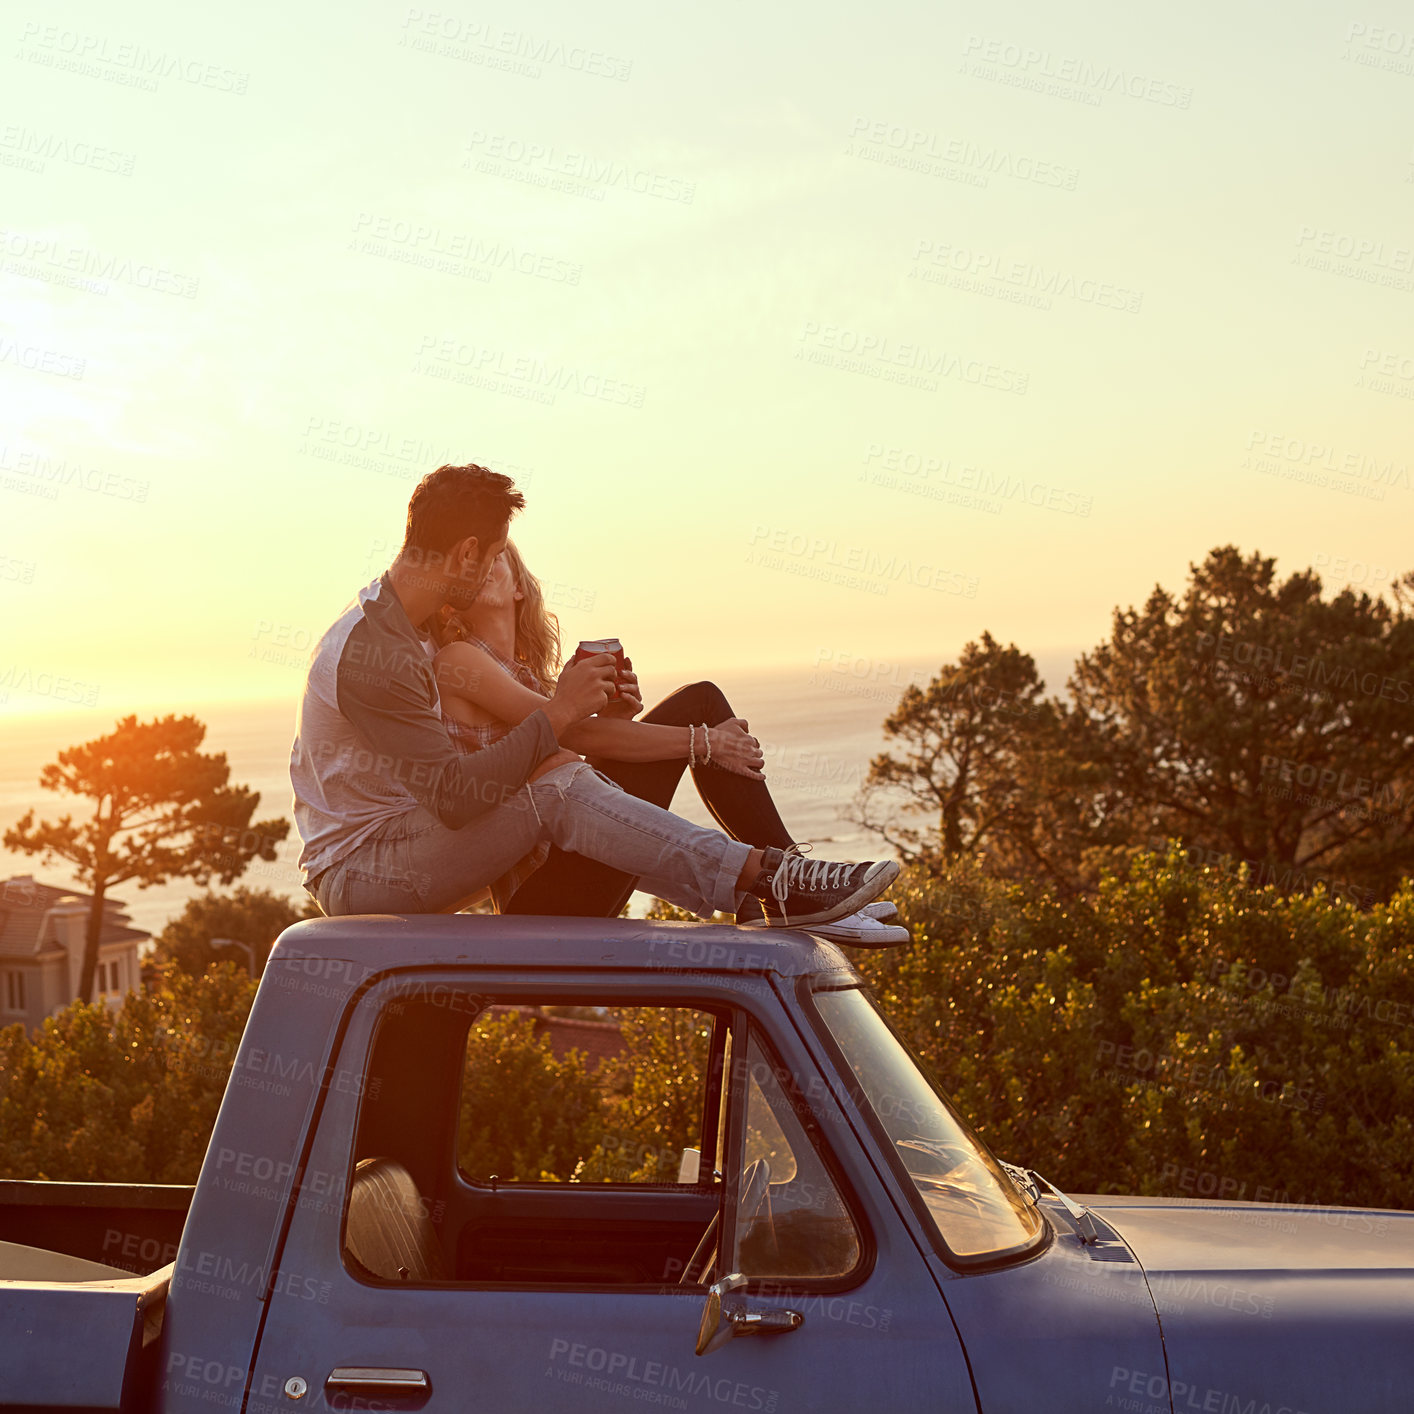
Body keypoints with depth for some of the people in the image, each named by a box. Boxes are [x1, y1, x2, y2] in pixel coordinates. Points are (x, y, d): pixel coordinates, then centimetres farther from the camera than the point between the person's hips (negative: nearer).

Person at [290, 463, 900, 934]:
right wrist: (557, 714, -22)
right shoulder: (370, 655, -23)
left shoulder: (398, 629, 12)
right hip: (356, 872, -10)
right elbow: (454, 797, -29)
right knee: (554, 783, -26)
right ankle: (763, 875, -28)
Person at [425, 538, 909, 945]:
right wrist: (702, 742, -12)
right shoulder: (458, 660, -6)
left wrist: (611, 720, -4)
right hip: (540, 889, -9)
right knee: (699, 702, -8)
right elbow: (573, 734, -15)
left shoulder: (523, 669, 22)